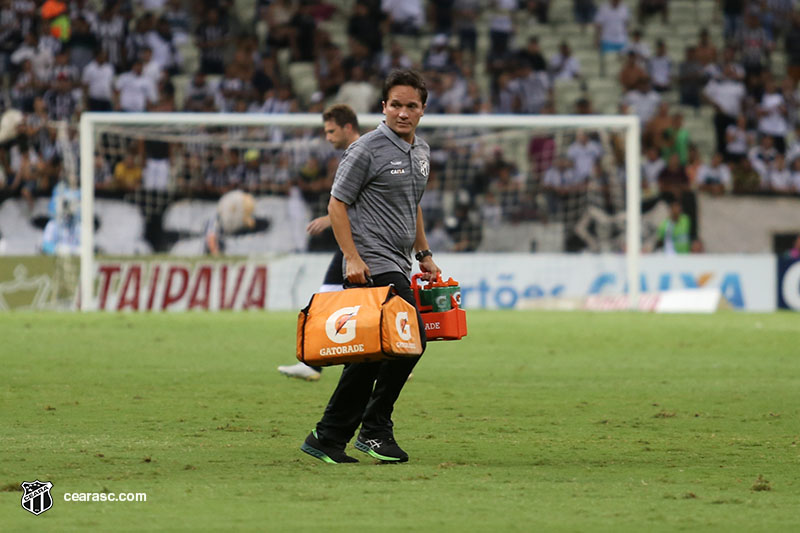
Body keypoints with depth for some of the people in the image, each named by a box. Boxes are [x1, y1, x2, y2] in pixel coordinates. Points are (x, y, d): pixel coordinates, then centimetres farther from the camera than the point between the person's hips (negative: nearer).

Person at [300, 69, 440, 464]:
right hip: (372, 263, -9)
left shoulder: (420, 152, 16)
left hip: (398, 265, 9)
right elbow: (337, 204, -10)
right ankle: (375, 430, -10)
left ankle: (328, 438, 12)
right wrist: (352, 257, -18)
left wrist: (423, 254, 24)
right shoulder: (367, 149, -10)